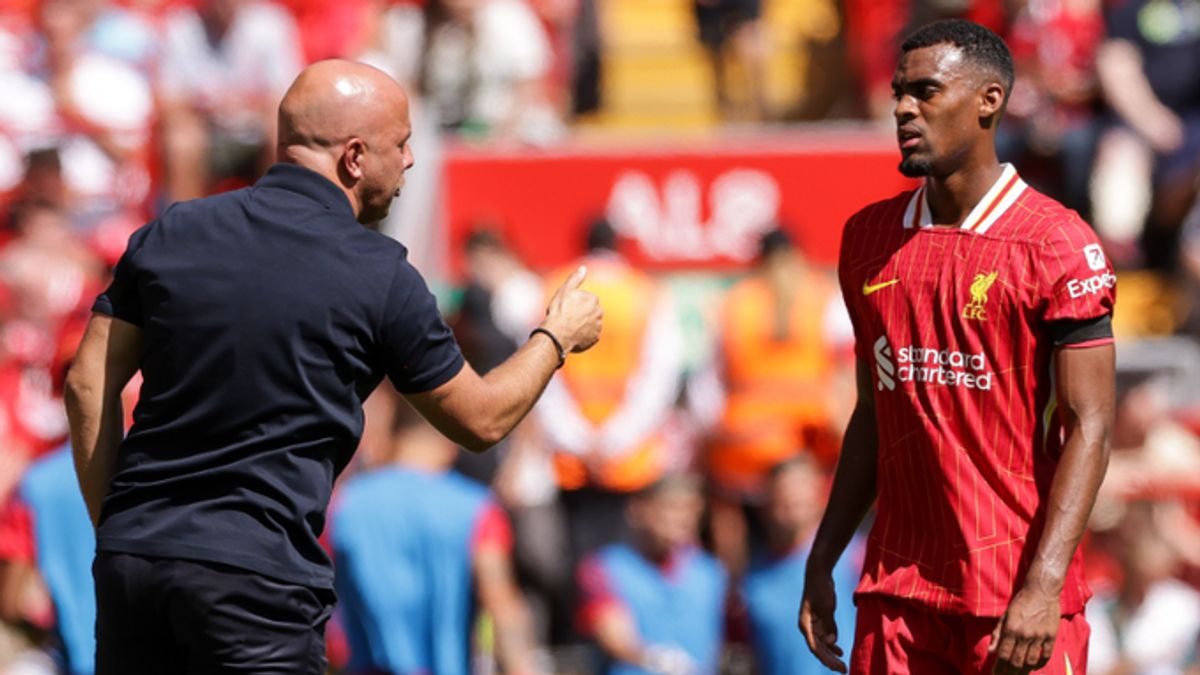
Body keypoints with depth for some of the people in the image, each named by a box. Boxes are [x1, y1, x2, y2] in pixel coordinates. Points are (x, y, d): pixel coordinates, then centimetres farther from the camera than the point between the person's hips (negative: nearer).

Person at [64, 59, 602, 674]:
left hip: (131, 556, 5)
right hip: (257, 577, -5)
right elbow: (480, 421, 8)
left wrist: (112, 529, 14)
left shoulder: (169, 235, 7)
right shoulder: (380, 277, -4)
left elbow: (88, 386, 7)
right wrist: (556, 338, 25)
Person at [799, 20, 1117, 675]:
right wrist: (821, 564, 14)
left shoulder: (1056, 244, -7)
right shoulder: (869, 236, 12)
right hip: (896, 590, 5)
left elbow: (1088, 428, -10)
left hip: (1017, 596, -5)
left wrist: (1043, 586, -19)